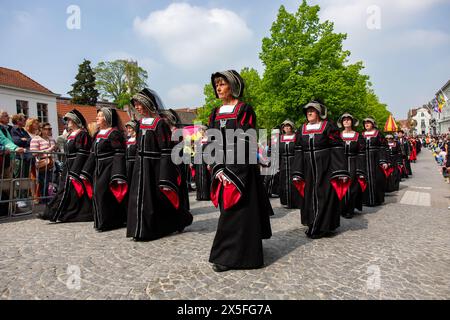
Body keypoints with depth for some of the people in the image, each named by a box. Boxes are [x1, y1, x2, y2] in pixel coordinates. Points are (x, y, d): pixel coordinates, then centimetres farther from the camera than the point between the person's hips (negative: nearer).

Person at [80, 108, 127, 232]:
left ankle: (106, 223, 8)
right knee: (97, 193, 12)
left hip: (108, 169, -8)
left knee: (102, 192, -7)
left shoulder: (114, 133, -11)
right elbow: (93, 154, 17)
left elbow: (119, 154, -18)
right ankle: (100, 221, 26)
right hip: (98, 169, 8)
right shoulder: (97, 134, 14)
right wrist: (85, 173, 15)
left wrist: (117, 175, -25)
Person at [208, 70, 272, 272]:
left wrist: (230, 172, -16)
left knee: (237, 211, -3)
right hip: (222, 169, 6)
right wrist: (218, 170, -5)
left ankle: (229, 256, 7)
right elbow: (212, 143, 8)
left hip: (240, 168, -6)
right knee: (227, 209, 10)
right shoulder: (215, 113, 13)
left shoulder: (244, 110, -4)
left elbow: (245, 142, -11)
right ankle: (238, 251, 26)